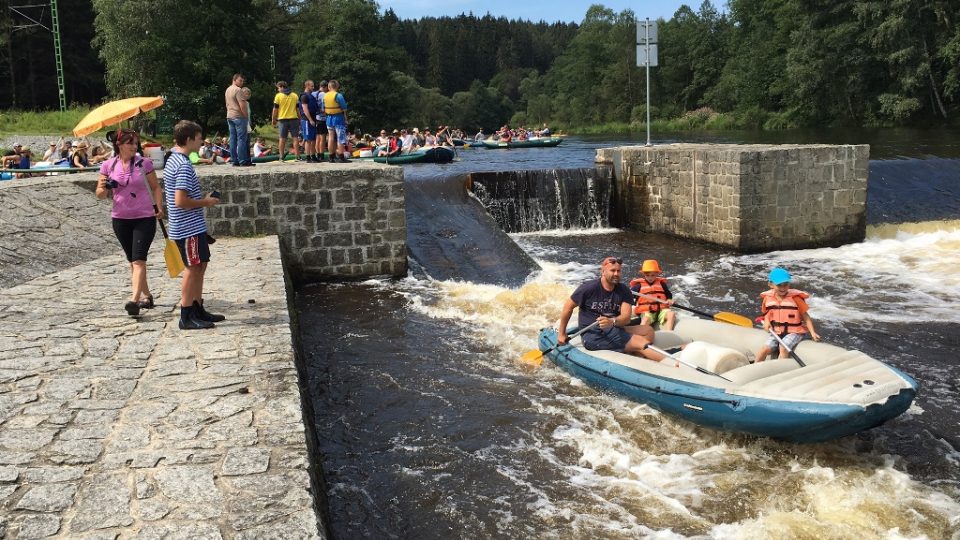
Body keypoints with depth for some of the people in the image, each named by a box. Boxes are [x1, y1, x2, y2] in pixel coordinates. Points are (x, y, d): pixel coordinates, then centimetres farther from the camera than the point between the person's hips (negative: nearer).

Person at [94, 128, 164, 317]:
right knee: (132, 261, 12)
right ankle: (146, 295, 26)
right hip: (120, 219, 4)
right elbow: (100, 194, 5)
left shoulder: (144, 163, -3)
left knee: (138, 260, -13)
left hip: (144, 218, -3)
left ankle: (135, 300, -21)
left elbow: (155, 187, 5)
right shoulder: (108, 165, 2)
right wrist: (104, 188, -17)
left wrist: (159, 207, -9)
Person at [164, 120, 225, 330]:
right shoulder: (184, 165, -20)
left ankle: (198, 310, 23)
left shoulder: (172, 161, 12)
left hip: (192, 226, 10)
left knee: (200, 266, 16)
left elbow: (173, 196, 20)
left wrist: (202, 199, 15)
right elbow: (181, 201, -26)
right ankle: (186, 317, 4)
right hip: (189, 228, -10)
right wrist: (206, 202, -12)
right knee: (193, 269, -3)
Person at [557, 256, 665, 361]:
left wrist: (612, 321, -31)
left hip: (614, 329, 6)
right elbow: (568, 306, 2)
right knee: (640, 342, -20)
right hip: (592, 336, -6)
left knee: (647, 331, -16)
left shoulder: (624, 291, 5)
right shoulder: (589, 288, -7)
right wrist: (561, 333, 7)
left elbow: (626, 317, -8)